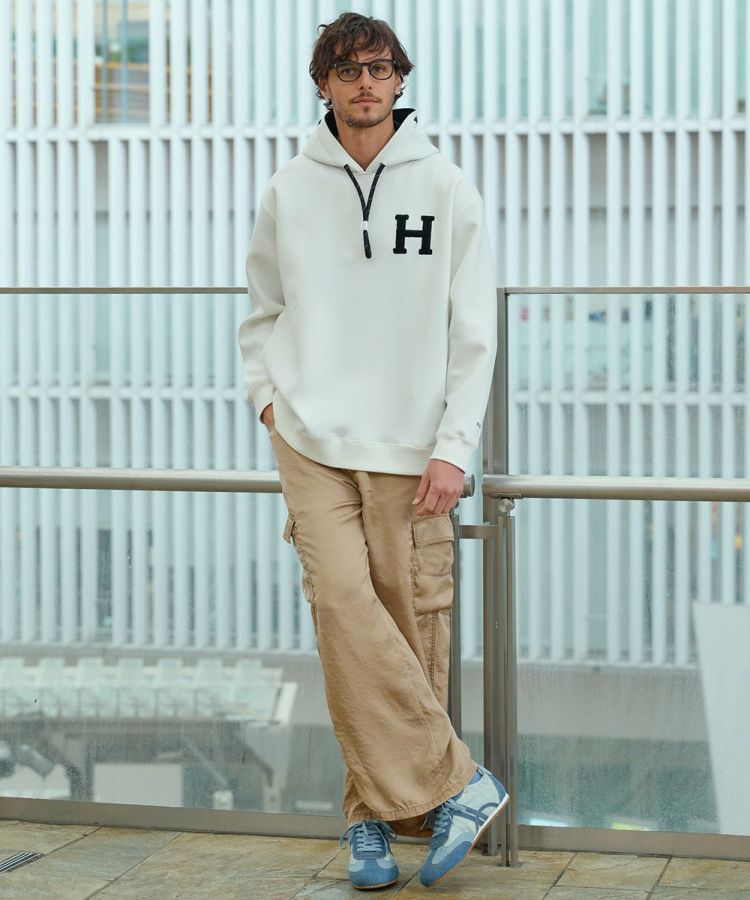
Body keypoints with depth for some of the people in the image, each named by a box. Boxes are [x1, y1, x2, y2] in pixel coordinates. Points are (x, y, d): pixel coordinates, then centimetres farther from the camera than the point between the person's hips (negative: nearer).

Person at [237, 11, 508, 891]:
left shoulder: (446, 189, 3)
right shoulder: (287, 191, 9)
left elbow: (473, 332, 1)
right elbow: (262, 312, 22)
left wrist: (454, 446, -6)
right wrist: (266, 393, 7)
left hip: (410, 448, -1)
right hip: (312, 441, 1)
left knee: (412, 622, -3)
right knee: (343, 603, -16)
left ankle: (379, 807, 10)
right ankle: (455, 782, -10)